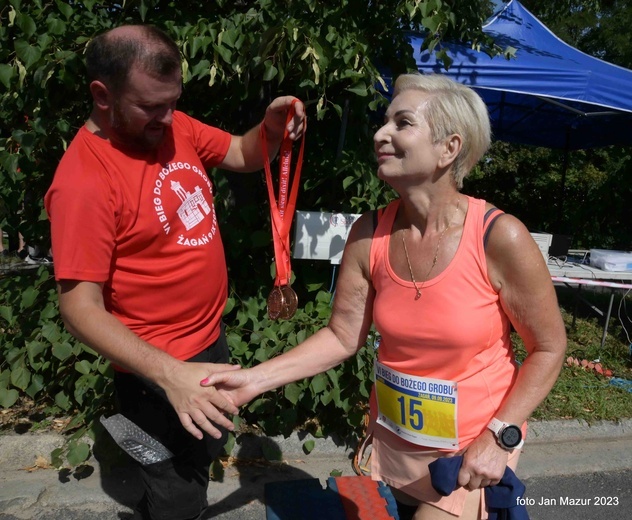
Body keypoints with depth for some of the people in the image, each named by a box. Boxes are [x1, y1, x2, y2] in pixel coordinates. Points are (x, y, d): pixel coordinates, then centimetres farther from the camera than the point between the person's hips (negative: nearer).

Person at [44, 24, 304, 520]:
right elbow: (80, 306, -24)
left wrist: (272, 125, -15)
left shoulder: (176, 127, -4)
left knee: (209, 451, 30)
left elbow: (245, 156, 8)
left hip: (211, 337, 8)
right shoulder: (84, 181, -24)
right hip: (160, 370, -7)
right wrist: (170, 374, -34)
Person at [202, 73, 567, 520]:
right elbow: (342, 337, -7)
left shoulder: (500, 237, -24)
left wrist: (499, 437, -18)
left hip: (473, 449, -4)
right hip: (390, 437, 5)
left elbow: (549, 348, -12)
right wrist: (256, 379, -15)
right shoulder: (369, 236, -12)